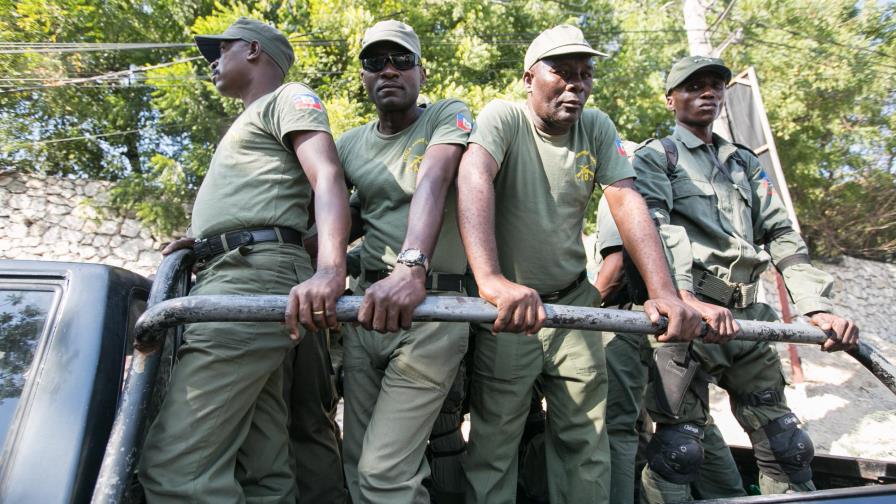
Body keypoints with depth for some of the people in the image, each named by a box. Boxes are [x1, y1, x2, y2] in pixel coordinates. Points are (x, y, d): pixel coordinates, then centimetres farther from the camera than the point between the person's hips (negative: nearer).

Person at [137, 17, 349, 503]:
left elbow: (328, 180, -14)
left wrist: (329, 269, -31)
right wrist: (204, 239, 20)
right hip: (226, 278, 10)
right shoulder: (251, 122, 35)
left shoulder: (289, 98, 6)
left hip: (254, 272, -9)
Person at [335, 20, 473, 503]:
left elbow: (433, 183, -21)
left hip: (431, 307, -5)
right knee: (358, 464, 13)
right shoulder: (350, 144, 13)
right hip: (367, 304, 6)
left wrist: (411, 264, -39)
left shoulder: (448, 116, -2)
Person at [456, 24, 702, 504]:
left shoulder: (597, 128, 2)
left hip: (574, 301, 4)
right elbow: (474, 179, -30)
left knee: (586, 442, 9)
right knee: (493, 442, 1)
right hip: (507, 305, -4)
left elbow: (627, 201, -8)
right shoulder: (503, 117, -11)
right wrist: (491, 279, -48)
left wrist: (664, 292, -22)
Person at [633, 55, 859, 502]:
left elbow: (781, 235, 16)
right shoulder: (656, 157, 5)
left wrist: (818, 309, 1)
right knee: (678, 446, -6)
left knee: (787, 445, 9)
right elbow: (654, 230, -13)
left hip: (747, 316, 6)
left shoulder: (745, 163, 24)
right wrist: (686, 298, -30)